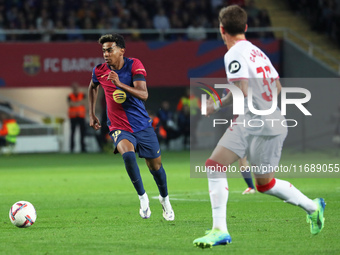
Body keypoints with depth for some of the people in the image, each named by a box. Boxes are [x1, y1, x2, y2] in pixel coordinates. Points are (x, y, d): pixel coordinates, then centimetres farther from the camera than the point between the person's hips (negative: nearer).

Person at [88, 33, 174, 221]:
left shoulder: (134, 65, -12)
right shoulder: (99, 71, -4)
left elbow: (143, 94, -24)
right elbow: (93, 87, 21)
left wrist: (120, 84, -37)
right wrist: (91, 114, 17)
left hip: (142, 125, 0)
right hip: (119, 127, 0)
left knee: (155, 165, 8)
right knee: (128, 154, -31)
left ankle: (164, 198, 38)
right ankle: (142, 197, -15)